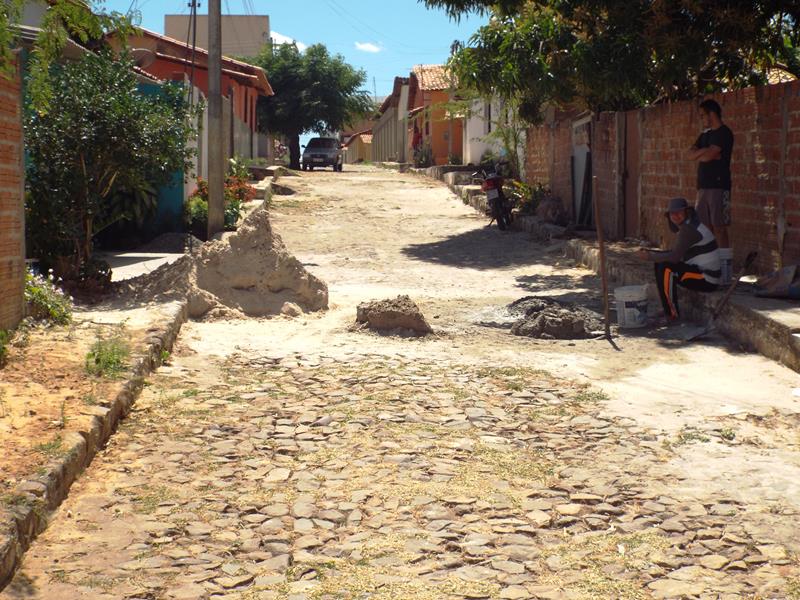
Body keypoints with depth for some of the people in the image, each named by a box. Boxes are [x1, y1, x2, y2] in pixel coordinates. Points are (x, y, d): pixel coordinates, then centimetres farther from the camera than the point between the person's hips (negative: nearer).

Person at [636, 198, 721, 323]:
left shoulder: (688, 229, -19)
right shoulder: (687, 226, 12)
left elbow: (674, 257, -25)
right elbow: (676, 253, 14)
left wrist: (649, 257, -14)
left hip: (707, 280, -10)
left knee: (665, 268, -20)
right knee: (660, 264, 13)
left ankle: (672, 314, -8)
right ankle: (669, 310, 15)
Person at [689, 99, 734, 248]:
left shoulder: (724, 133, -7)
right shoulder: (705, 135, 19)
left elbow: (708, 156, -18)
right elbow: (691, 154, 8)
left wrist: (698, 154, 2)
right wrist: (704, 152, -9)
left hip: (718, 186, -8)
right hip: (703, 185, 8)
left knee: (719, 228, -9)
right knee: (705, 228, 8)